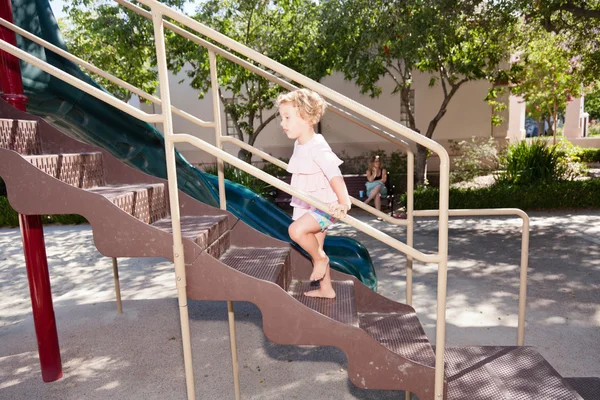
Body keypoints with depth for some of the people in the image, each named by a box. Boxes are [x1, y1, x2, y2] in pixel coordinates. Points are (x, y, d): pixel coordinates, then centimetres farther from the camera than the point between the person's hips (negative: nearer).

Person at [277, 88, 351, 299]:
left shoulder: (317, 148, -23)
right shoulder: (299, 144, 5)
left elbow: (335, 176, -34)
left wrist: (344, 203, -46)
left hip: (325, 207, -9)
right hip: (310, 207, 9)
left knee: (296, 229, -30)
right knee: (315, 248, 17)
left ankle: (320, 257, -2)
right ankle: (326, 289, 33)